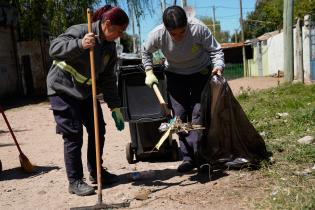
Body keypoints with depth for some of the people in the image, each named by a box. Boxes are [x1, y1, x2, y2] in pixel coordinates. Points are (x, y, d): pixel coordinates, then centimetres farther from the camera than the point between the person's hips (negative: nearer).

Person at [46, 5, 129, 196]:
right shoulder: (80, 31, -19)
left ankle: (96, 172, 23)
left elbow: (108, 79, 4)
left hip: (85, 92, 7)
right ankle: (75, 181, 3)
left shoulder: (110, 47, 1)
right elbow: (55, 48, -30)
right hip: (63, 89, -7)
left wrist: (115, 108, 2)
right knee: (73, 135, -9)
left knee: (98, 129, 6)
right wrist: (80, 45, -46)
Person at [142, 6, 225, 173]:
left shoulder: (198, 28, -31)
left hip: (201, 72, -1)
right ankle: (187, 157, 3)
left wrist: (218, 66, -37)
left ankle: (195, 154, -4)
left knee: (198, 112, -10)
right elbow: (146, 52, -3)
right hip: (175, 75, 2)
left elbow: (215, 50, -19)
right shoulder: (157, 35, -25)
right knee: (180, 114, -3)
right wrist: (149, 72, -12)